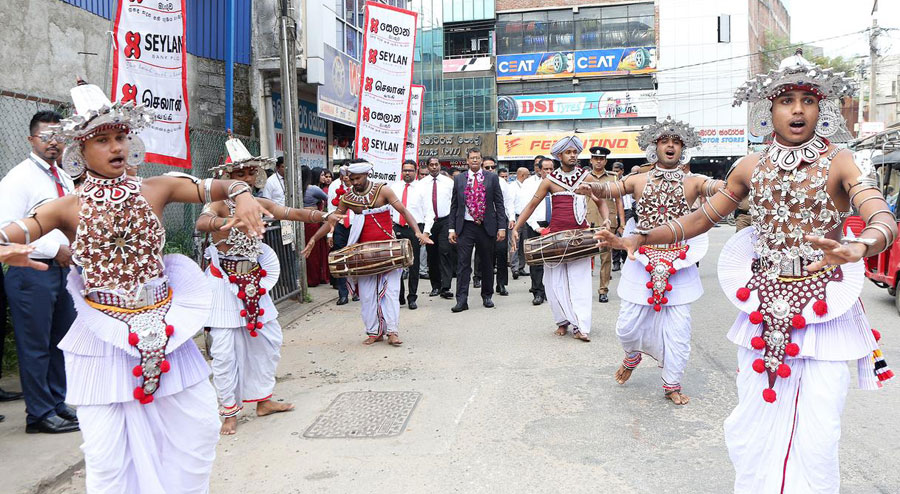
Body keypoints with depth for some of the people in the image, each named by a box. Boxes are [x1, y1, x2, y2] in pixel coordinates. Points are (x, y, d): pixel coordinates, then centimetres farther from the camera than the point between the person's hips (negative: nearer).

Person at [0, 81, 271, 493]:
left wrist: (243, 195, -27)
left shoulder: (156, 190, 0)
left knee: (200, 428, 10)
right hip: (103, 338, -2)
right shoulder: (69, 208, -4)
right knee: (106, 453, 1)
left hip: (164, 331, 3)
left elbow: (215, 188, -4)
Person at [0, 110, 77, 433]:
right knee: (35, 346, 0)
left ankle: (58, 403, 27)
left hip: (63, 268, 8)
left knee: (62, 340, 14)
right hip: (32, 272, -7)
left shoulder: (64, 179, 15)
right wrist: (55, 249, -16)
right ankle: (40, 414, 10)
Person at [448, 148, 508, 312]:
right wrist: (452, 228, 2)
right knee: (463, 263, -5)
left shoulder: (492, 178, 5)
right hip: (465, 227, 0)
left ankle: (487, 296, 24)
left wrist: (501, 227, -4)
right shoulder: (459, 179, 8)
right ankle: (462, 300, -5)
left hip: (486, 227, 0)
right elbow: (454, 205, 9)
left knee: (487, 264, 10)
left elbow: (499, 204, 3)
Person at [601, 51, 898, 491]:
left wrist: (857, 247, -43)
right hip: (763, 310, 3)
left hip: (822, 314, -3)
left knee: (815, 436, -3)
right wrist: (641, 239, 5)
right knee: (752, 427, 7)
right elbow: (702, 218, 14)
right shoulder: (751, 167, 7)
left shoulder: (839, 164, -4)